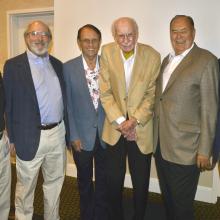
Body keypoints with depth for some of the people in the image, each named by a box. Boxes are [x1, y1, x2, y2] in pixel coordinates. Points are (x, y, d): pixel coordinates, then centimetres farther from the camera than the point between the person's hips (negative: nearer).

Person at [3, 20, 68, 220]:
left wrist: (66, 129, 9)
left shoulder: (57, 64, 9)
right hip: (30, 137, -4)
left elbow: (63, 98, 12)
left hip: (58, 134, 5)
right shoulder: (13, 65, -5)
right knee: (25, 186, 11)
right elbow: (8, 104, -6)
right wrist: (12, 138, -7)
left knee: (55, 183, 18)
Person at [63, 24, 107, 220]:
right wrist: (73, 135, -7)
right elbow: (67, 105, -5)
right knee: (84, 181, 18)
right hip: (82, 135, -1)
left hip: (106, 133, 1)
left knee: (104, 180, 16)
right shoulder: (68, 68, -7)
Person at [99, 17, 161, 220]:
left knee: (141, 183, 12)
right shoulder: (107, 53, -3)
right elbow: (105, 92, -4)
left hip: (142, 129, 0)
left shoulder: (152, 56, -6)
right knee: (114, 181, 10)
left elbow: (152, 94, -4)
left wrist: (134, 121, -13)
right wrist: (120, 121, -11)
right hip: (115, 127, 1)